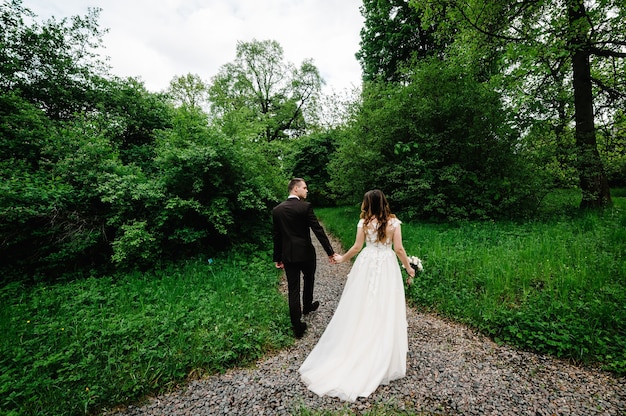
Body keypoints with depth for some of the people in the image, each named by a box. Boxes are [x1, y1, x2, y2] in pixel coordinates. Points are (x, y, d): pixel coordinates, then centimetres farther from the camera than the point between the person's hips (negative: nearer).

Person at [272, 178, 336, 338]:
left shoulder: (277, 209, 0)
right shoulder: (305, 206, -13)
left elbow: (277, 236, 5)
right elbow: (318, 230, -15)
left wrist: (278, 258, 12)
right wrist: (330, 252, -10)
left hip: (288, 255, 3)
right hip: (306, 253, -2)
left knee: (293, 289, 7)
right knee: (309, 279, 25)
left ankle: (298, 327, 14)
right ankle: (307, 306, 48)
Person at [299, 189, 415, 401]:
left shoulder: (364, 222, -8)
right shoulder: (393, 222, -7)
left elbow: (357, 247, -3)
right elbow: (399, 249, -7)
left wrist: (342, 258, 13)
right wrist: (409, 267, 8)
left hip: (367, 265, 0)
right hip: (387, 267, 0)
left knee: (362, 308, 13)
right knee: (385, 311, 11)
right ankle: (382, 359, 26)